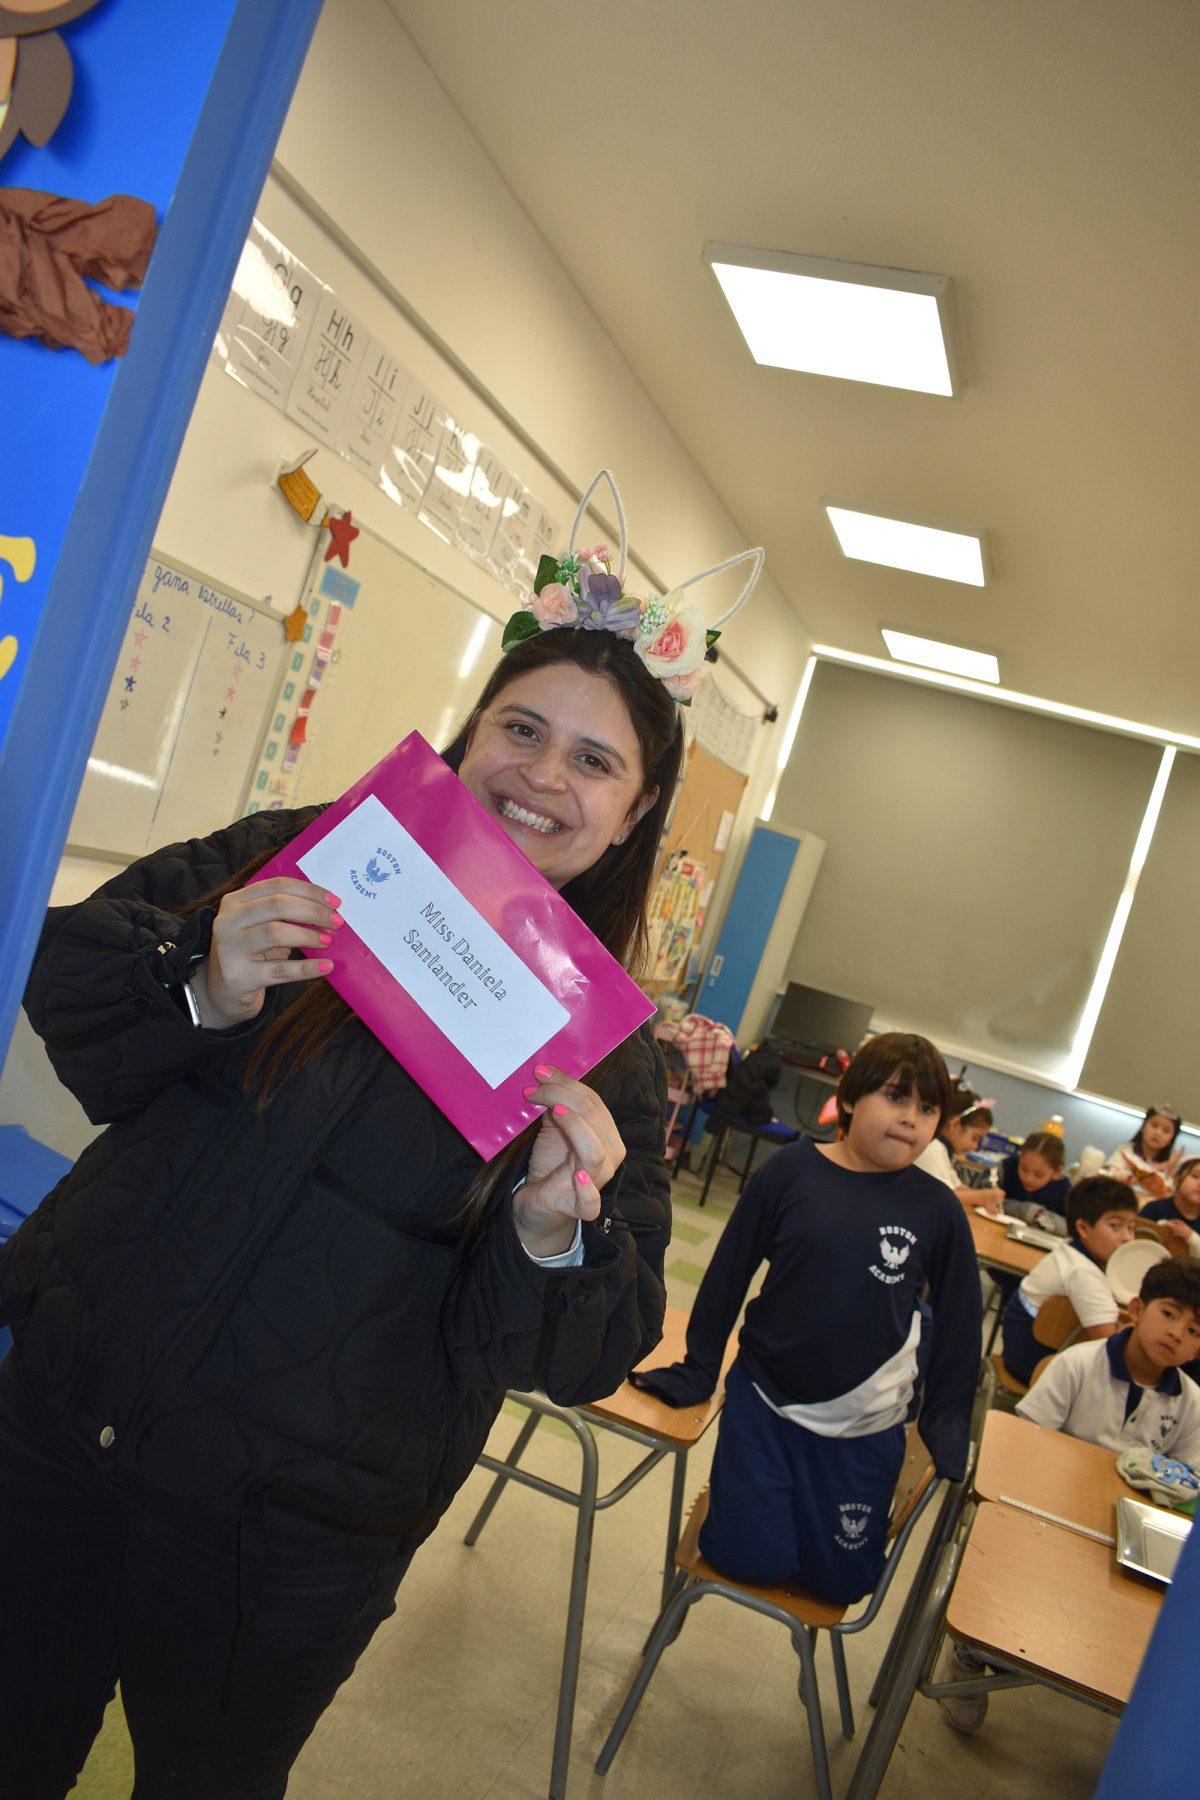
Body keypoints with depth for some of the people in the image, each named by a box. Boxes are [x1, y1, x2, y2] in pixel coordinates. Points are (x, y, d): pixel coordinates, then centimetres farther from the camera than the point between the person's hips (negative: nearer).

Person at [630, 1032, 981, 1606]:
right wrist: (697, 1370, 0)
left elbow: (958, 1322, 3)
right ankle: (733, 1493, 30)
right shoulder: (791, 1170, -12)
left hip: (864, 1427, 1)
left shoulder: (938, 1211, -10)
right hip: (763, 1400, -1)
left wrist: (945, 1426, 4)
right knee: (750, 1560, -1)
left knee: (840, 1580, 8)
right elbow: (727, 1273, -4)